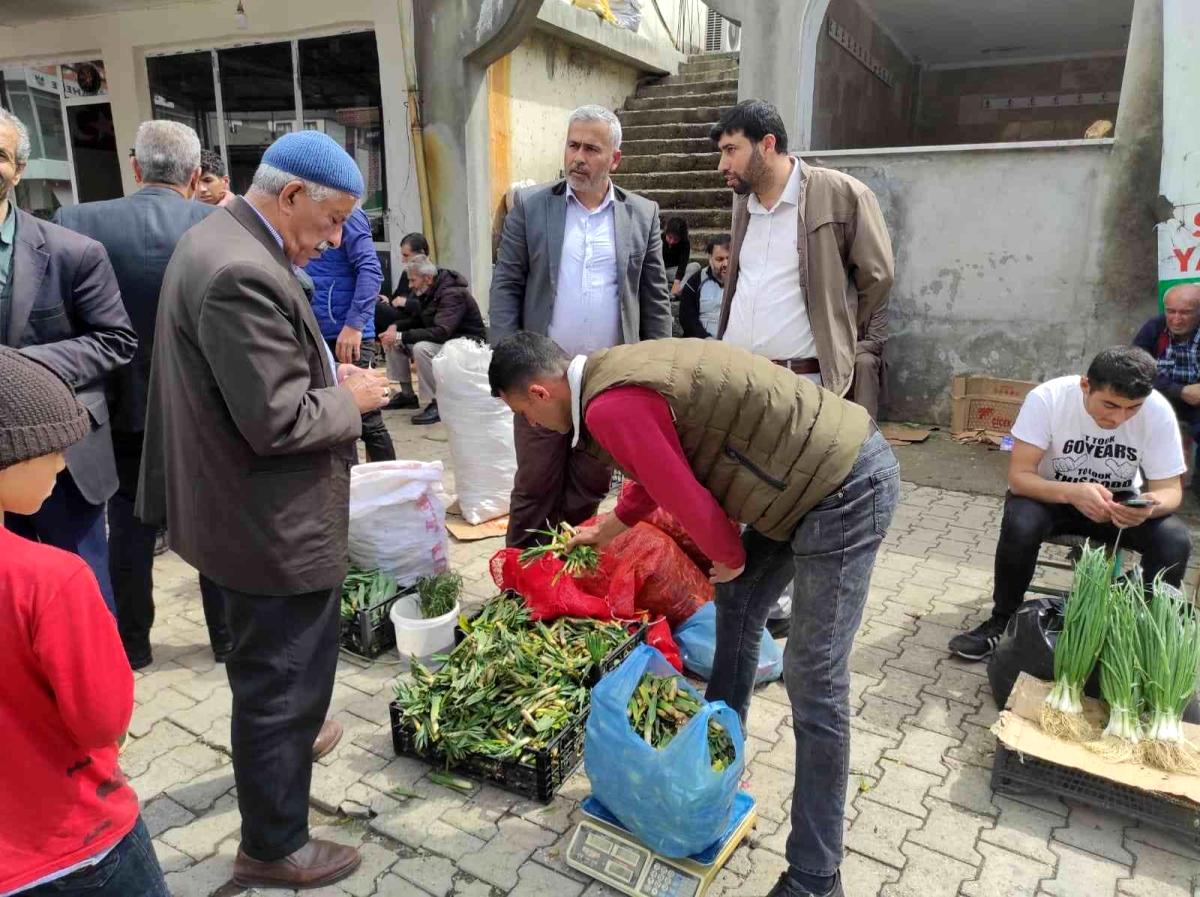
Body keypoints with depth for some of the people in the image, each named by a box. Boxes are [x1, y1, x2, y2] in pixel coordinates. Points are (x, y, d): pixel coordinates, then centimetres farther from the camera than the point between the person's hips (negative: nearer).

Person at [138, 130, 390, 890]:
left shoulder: (219, 240, 7)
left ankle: (281, 742, 55)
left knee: (269, 669, 30)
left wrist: (327, 376, 5)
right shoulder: (243, 272, -27)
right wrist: (351, 399, -12)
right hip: (274, 524, -11)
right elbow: (279, 422, -28)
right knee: (285, 678, 7)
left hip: (246, 509, 11)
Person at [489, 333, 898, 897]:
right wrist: (602, 533, 43)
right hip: (820, 471, 10)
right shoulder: (616, 373, 12)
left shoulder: (610, 408, -20)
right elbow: (658, 473, 28)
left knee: (813, 682, -3)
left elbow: (685, 498, -18)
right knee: (736, 603, 21)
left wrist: (730, 558, 4)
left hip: (846, 489, -10)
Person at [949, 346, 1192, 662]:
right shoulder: (1047, 399, -27)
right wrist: (1073, 493, -45)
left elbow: (1170, 489, -15)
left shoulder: (1158, 411, -22)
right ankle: (1001, 621, -9)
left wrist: (1151, 506, -40)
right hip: (1052, 496, -2)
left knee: (1175, 539, -25)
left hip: (1119, 502, 2)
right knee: (1020, 525, -33)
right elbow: (1018, 477, -27)